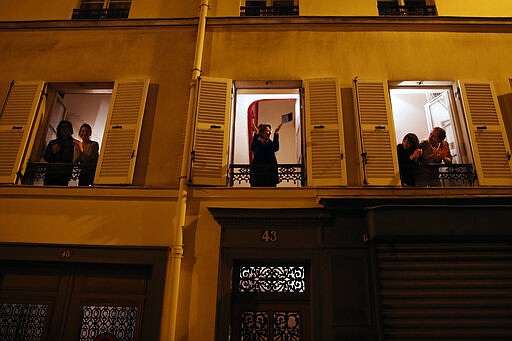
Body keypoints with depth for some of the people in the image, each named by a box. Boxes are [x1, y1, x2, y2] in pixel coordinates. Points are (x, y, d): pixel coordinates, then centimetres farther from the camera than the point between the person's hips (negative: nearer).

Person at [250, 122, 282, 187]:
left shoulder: (271, 143, 10)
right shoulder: (257, 142, 4)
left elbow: (276, 148, -14)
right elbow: (253, 148, -20)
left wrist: (276, 133, -19)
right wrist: (256, 133, -26)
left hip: (270, 171, 2)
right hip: (258, 171, -2)